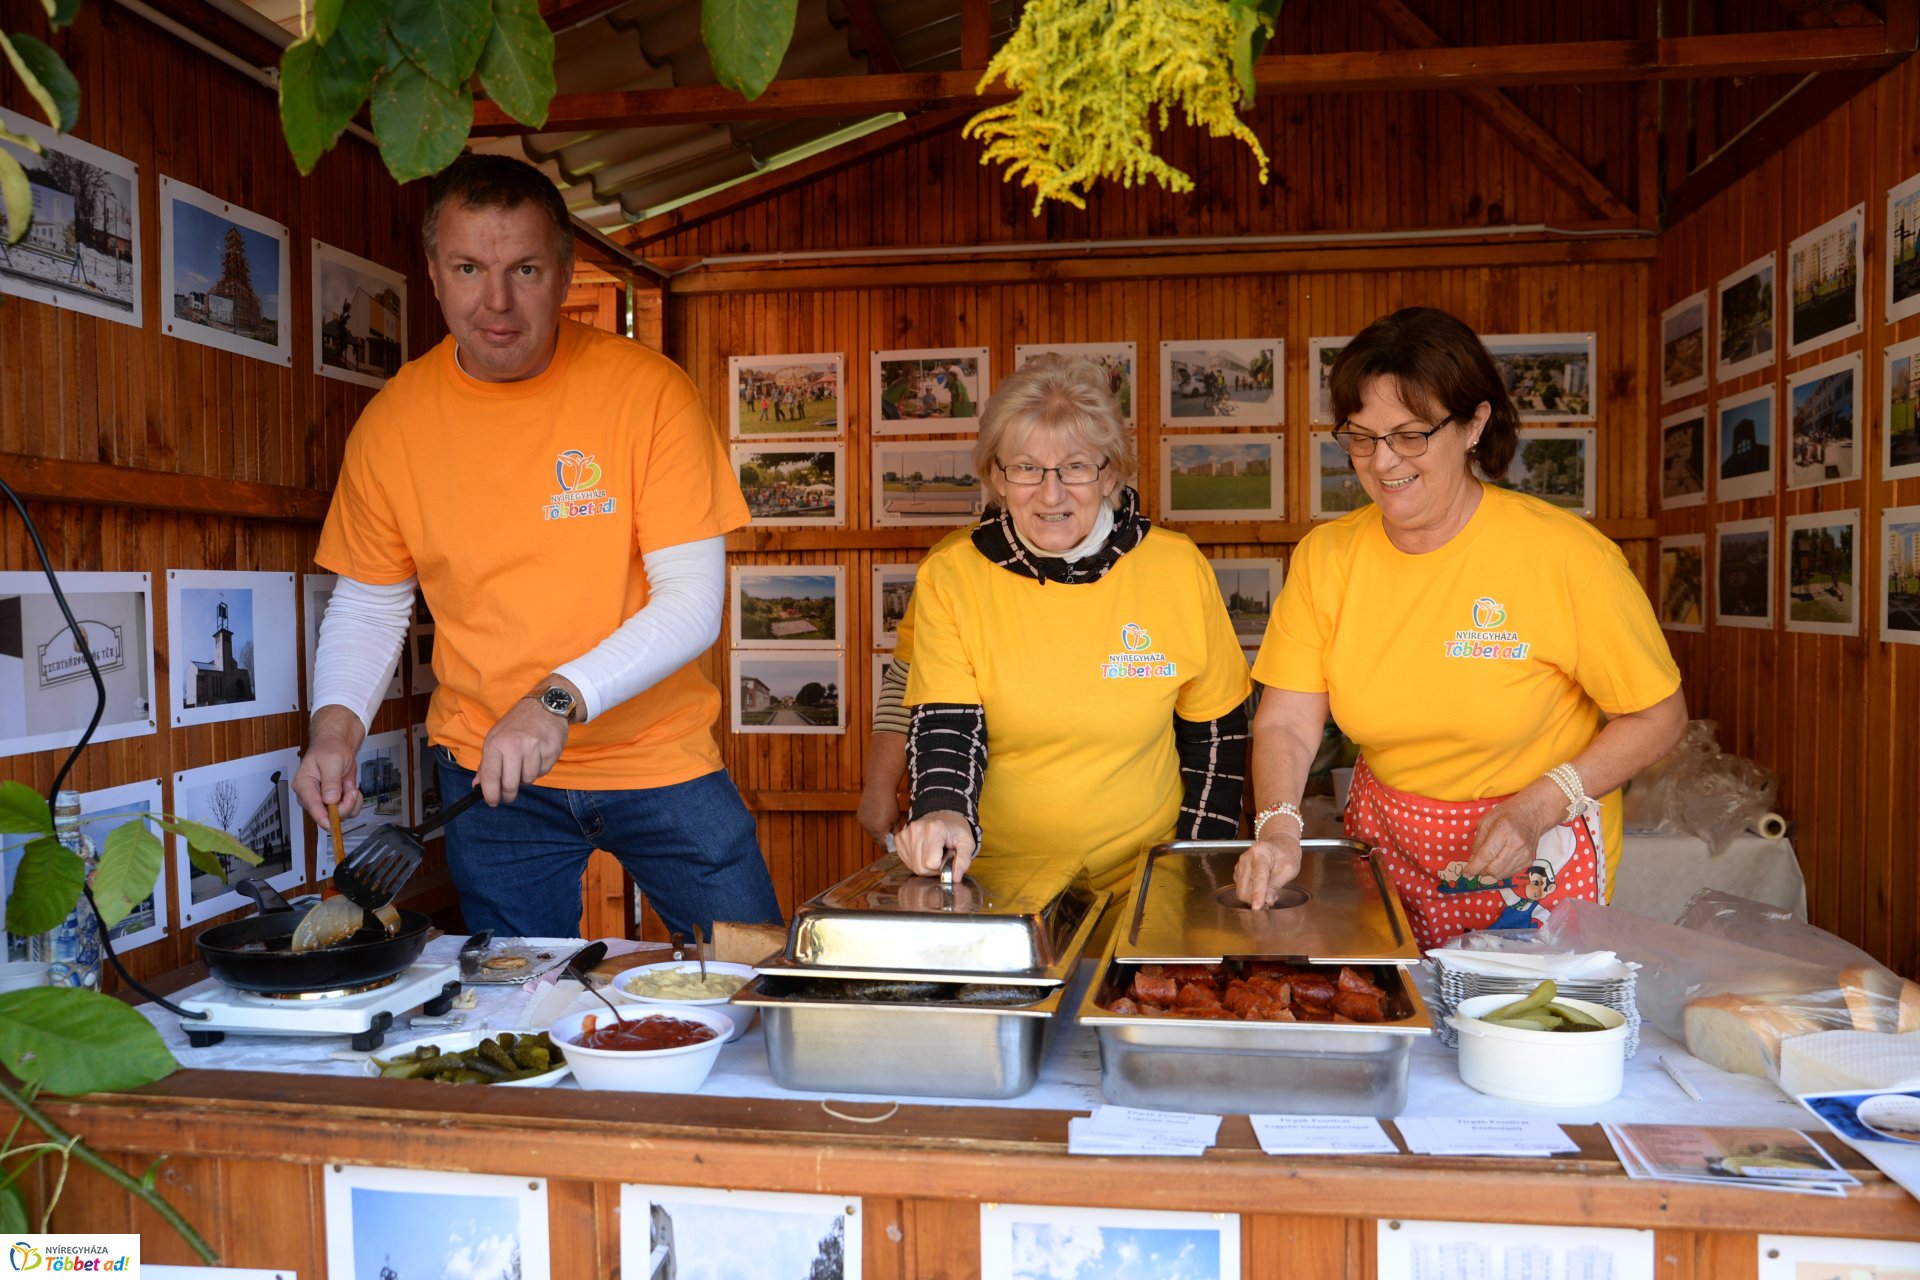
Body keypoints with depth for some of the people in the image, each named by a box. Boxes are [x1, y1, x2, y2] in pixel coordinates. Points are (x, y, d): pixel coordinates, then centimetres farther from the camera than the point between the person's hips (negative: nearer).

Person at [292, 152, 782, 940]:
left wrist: (562, 698, -28)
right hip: (488, 766, 2)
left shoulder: (648, 389, -12)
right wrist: (336, 721, -10)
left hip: (658, 754, -1)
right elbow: (368, 604, 8)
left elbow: (692, 600, -16)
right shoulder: (392, 422, -3)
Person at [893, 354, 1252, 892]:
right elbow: (944, 727, -9)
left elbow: (1215, 732, 8)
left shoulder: (1178, 569, -1)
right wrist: (943, 812, -29)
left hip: (1143, 885, -1)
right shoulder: (950, 577, -3)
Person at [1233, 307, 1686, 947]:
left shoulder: (1566, 554, -17)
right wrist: (1278, 826, -28)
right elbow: (1285, 723, -10)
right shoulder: (1324, 557, -7)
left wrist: (1541, 804, -20)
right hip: (1386, 844, 3)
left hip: (1536, 865, -3)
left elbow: (1659, 715, -8)